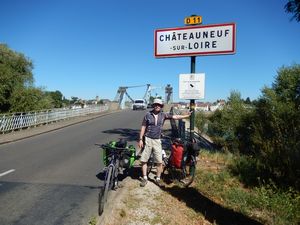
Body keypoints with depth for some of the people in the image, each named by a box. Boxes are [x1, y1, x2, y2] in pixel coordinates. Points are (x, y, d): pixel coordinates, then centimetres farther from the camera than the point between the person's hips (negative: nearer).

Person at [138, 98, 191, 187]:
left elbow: (175, 117, 0)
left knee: (159, 162, 0)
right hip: (147, 139, -1)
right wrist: (140, 139, -3)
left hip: (157, 140, 1)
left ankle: (158, 179, 17)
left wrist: (187, 116, -5)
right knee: (144, 160, 3)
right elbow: (143, 127, 0)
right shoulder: (148, 114, -2)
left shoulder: (163, 115, 1)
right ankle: (144, 178, 19)